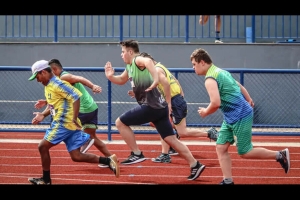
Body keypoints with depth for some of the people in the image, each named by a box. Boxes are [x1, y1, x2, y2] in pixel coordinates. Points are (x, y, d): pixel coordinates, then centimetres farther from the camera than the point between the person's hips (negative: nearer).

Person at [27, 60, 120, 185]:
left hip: (64, 124, -10)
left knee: (43, 147, -2)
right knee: (76, 156, 4)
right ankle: (109, 161, 2)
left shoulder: (57, 84, -14)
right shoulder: (48, 86, 17)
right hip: (69, 126, 10)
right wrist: (43, 115, 9)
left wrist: (74, 119, -24)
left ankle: (46, 180, 8)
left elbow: (76, 96, -22)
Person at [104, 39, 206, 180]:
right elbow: (121, 80, 36)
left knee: (120, 123, -1)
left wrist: (155, 79, -48)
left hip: (151, 106, -10)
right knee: (171, 139, 9)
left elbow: (149, 61, -35)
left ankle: (137, 154, 2)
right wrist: (110, 76, 15)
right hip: (159, 107, 10)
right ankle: (195, 165, 7)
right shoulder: (130, 66, 20)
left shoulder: (137, 60, -10)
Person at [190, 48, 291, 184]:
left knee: (244, 153, -1)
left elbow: (216, 103, -30)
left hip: (240, 117, -10)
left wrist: (205, 112, -11)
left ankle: (280, 155, 10)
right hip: (231, 119, 10)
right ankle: (228, 181, 4)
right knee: (221, 148, 5)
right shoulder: (220, 72, 12)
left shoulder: (210, 79, -19)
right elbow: (239, 86, 24)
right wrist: (248, 100, 36)